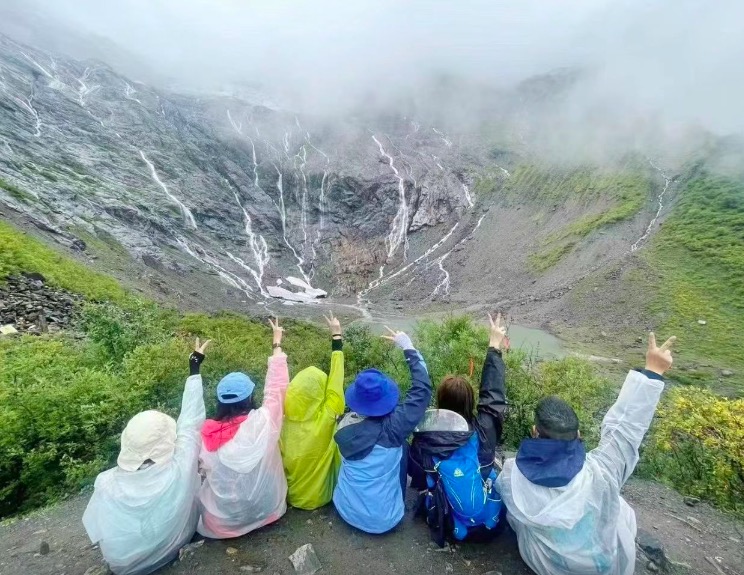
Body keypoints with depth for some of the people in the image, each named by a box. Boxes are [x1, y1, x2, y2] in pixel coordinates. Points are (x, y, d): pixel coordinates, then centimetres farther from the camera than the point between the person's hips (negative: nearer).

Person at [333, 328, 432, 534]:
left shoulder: (345, 425, -15)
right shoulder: (393, 426, -25)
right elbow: (422, 389, -17)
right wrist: (408, 348, -11)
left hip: (346, 511, 3)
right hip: (383, 520, -3)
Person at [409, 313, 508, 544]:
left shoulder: (424, 437, -20)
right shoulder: (482, 431, -24)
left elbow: (417, 480, -6)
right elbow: (493, 397, -12)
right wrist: (494, 347, -6)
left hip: (446, 521, 1)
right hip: (487, 519, 0)